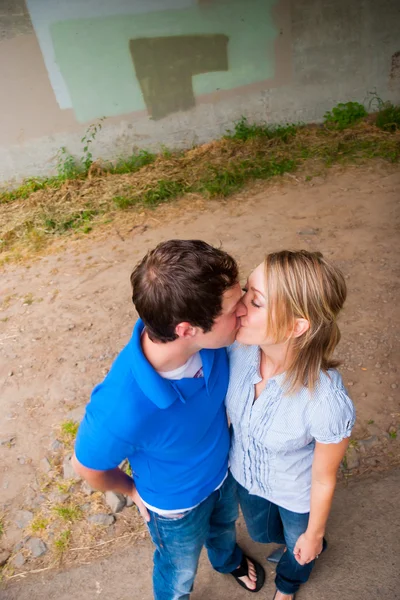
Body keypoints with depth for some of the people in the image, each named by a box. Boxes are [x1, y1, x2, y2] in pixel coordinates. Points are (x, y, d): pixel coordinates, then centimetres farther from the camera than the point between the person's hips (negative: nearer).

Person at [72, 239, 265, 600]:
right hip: (177, 504, -4)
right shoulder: (122, 411, -47)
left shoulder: (209, 337, -33)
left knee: (224, 524, 38)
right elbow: (87, 467, -22)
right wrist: (135, 491, -4)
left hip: (223, 469, 5)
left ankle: (228, 559, 73)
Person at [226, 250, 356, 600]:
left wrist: (314, 534, -2)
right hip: (245, 474, 3)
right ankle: (287, 539, 72)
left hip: (296, 495, -3)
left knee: (298, 549, 33)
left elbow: (324, 478, -21)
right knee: (262, 533, 36)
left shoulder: (328, 403, -42)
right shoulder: (238, 346, -31)